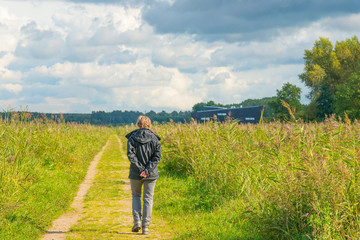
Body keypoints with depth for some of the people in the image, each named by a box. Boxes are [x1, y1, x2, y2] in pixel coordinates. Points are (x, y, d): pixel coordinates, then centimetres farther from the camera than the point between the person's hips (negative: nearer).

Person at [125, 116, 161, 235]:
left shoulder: (132, 138, -2)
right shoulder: (155, 139, 0)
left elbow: (130, 155, -12)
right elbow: (157, 156, -9)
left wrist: (140, 169, -13)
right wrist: (148, 170, -14)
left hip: (135, 173, 0)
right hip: (151, 175, 0)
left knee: (136, 195, 18)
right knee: (148, 198, 8)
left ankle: (137, 221, 3)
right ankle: (146, 226, 4)